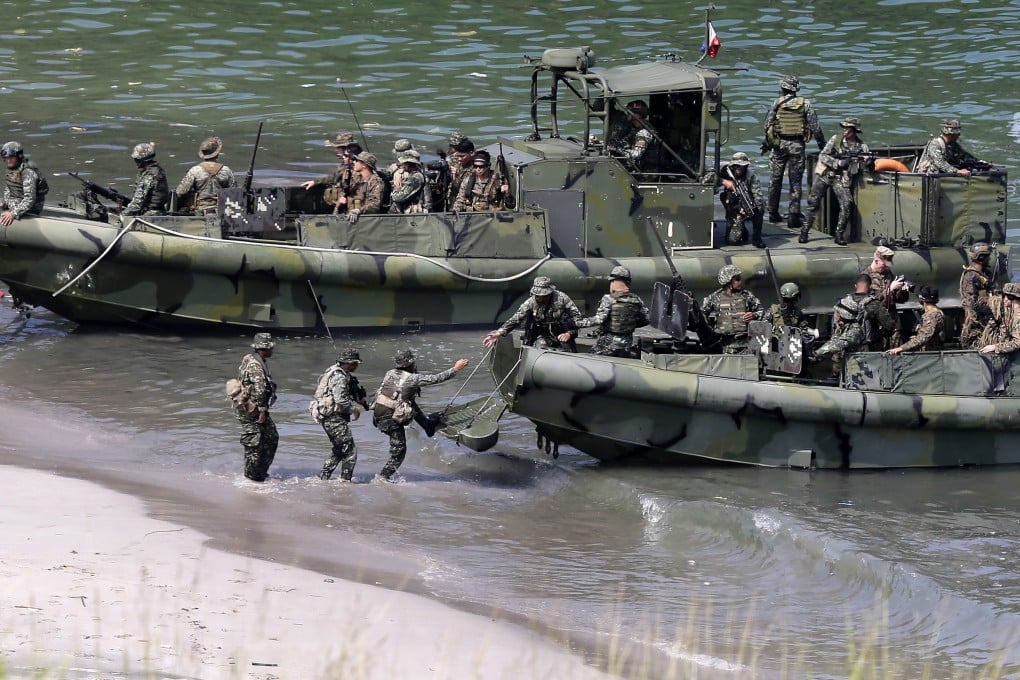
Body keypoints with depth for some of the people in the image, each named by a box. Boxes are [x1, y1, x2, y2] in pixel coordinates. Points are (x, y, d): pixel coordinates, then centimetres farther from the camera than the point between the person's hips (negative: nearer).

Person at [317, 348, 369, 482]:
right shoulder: (339, 377, -18)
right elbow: (341, 400, -27)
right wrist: (354, 409, -11)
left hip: (328, 419, 11)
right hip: (335, 419, -11)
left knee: (339, 451, 20)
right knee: (350, 452, -6)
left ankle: (323, 478, 22)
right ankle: (345, 481, -5)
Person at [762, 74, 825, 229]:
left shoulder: (777, 103, -3)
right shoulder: (805, 104, -2)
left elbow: (767, 125, -3)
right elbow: (815, 126, -3)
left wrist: (767, 143, 11)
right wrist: (822, 144, 6)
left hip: (779, 144, 0)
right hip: (797, 146, 0)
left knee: (775, 180, 14)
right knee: (795, 182, 3)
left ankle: (773, 213, 21)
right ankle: (794, 216, -3)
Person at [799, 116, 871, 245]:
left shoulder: (862, 147, 2)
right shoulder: (836, 139, 3)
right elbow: (822, 156, -1)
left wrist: (866, 161, -26)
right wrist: (837, 162, -15)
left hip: (842, 180, 0)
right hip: (825, 175, 0)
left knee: (847, 204, -20)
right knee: (813, 201, -9)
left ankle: (839, 235, -10)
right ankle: (804, 231, 3)